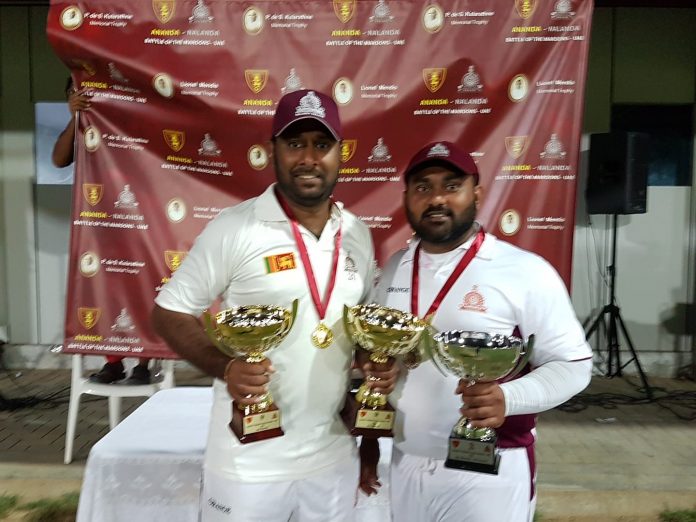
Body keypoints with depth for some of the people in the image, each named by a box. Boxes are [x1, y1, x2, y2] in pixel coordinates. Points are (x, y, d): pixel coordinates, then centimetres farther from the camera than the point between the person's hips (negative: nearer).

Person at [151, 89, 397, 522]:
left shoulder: (357, 234, 3)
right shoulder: (235, 227, -13)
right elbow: (168, 313, -8)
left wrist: (376, 359, -5)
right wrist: (225, 367, -23)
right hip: (250, 463, -4)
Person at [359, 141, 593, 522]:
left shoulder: (527, 272, -14)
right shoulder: (394, 269, 3)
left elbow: (573, 363, -10)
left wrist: (507, 398, -27)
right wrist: (371, 439, 12)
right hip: (405, 465, 5)